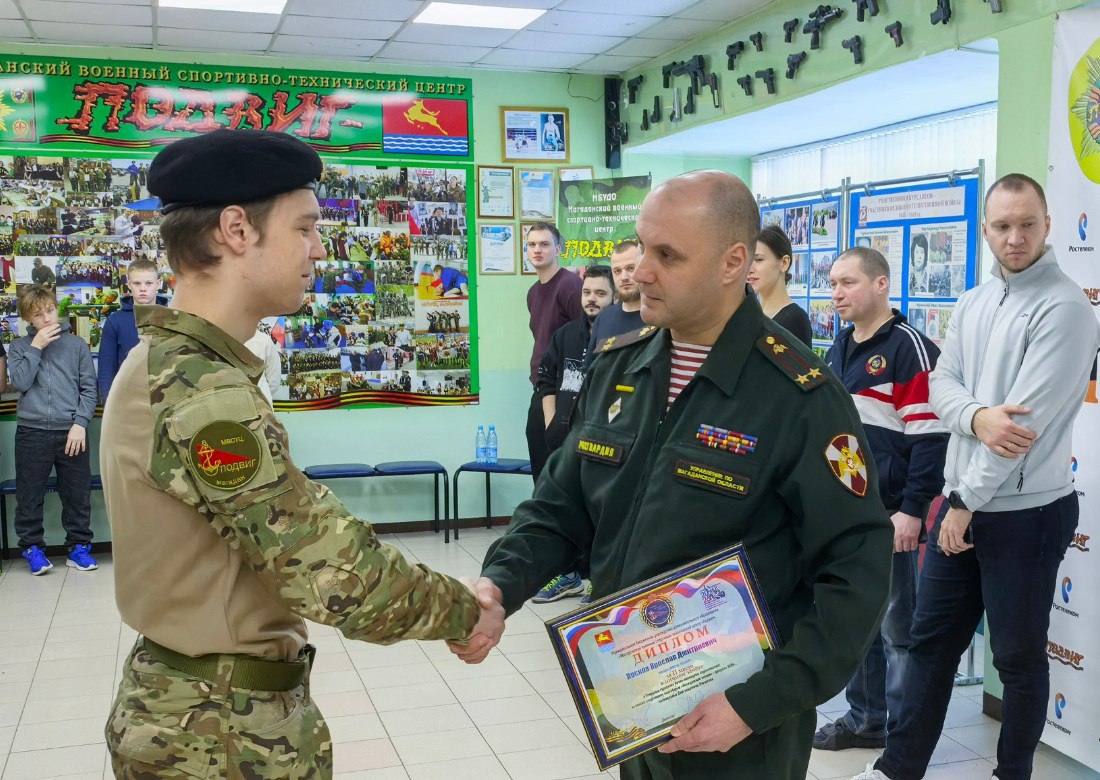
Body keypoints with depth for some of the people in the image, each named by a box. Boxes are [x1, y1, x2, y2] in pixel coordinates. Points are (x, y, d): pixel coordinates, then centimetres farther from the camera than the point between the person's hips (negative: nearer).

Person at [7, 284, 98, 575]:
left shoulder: (77, 345, 7)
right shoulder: (19, 347, 9)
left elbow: (89, 388, 3)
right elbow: (20, 383, -6)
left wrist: (80, 423, -8)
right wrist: (36, 347, -7)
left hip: (70, 432, 0)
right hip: (31, 433, 1)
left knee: (78, 494, 5)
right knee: (30, 496, 6)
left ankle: (78, 546, 17)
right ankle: (33, 547, 21)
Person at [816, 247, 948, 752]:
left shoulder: (908, 347, -11)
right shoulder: (840, 348, 14)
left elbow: (930, 435, -15)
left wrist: (912, 510, -18)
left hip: (887, 515, -8)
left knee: (897, 627, 2)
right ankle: (865, 719, 29)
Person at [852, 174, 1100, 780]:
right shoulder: (972, 304, 9)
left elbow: (1029, 417, -20)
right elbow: (941, 384, 5)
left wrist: (967, 503, -15)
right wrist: (977, 417, -19)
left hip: (1025, 512, -7)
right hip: (962, 502, 7)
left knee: (1018, 656, 9)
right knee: (931, 637, 14)